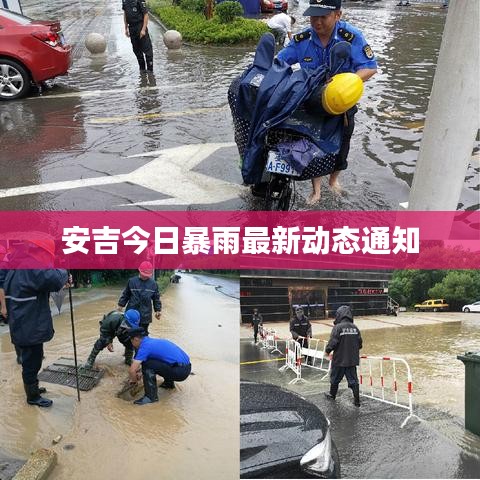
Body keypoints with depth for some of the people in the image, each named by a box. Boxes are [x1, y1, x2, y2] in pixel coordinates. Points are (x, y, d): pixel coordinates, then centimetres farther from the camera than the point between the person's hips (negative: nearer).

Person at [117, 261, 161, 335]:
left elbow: (156, 299, 10)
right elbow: (125, 294, 7)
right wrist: (121, 305, 7)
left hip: (145, 315, 1)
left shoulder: (153, 284, 1)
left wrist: (158, 310, 8)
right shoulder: (132, 281, -3)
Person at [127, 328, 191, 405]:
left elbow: (132, 370, -14)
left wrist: (134, 380, 6)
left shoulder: (145, 346, -9)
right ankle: (169, 383, 34)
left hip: (179, 371, -9)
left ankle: (151, 396, -6)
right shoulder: (154, 341, 18)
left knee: (147, 364, -11)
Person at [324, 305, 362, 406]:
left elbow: (333, 342, -18)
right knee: (353, 380, 9)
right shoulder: (355, 327, 1)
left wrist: (328, 350, 0)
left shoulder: (338, 327, -15)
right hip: (353, 359, 4)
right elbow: (359, 343, 6)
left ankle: (332, 395, 33)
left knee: (335, 378, 16)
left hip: (339, 359, -4)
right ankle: (357, 400, 6)